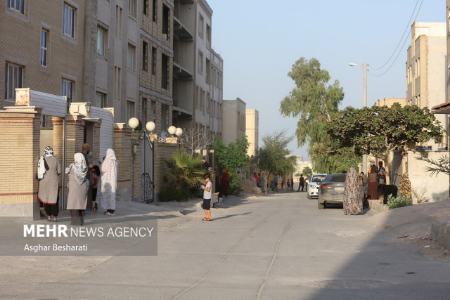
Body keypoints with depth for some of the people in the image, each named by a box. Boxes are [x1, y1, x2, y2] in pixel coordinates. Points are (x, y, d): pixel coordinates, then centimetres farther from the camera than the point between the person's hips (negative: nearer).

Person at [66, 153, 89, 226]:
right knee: (81, 203, 10)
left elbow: (67, 171, 4)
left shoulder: (73, 166, -12)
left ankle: (75, 221, -2)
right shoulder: (85, 167, 1)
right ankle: (81, 221, 10)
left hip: (74, 187, -5)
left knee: (74, 203, 1)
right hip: (83, 187, 5)